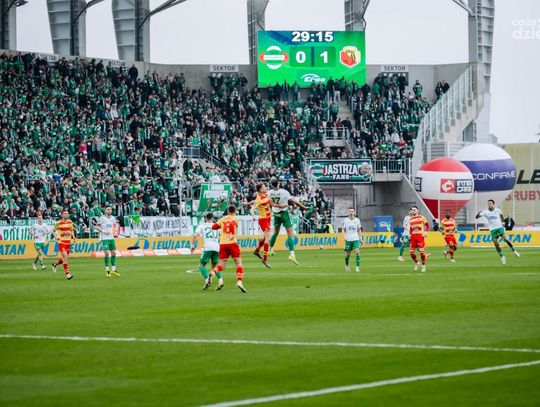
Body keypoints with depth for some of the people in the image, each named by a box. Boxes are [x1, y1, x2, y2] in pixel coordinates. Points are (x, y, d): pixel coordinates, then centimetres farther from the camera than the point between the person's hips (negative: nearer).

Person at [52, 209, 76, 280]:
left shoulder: (70, 222, 7)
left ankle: (55, 264, 38)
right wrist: (56, 236, -14)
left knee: (66, 258, 10)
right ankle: (67, 273, -13)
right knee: (65, 257, -16)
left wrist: (74, 238, 3)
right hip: (61, 242, -5)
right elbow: (54, 230, 4)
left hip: (68, 242, 5)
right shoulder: (59, 223, -6)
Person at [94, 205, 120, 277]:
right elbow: (97, 227, -4)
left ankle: (113, 270, 15)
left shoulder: (113, 218, 8)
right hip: (104, 238, -5)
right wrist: (103, 231, -16)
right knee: (107, 253, -12)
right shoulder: (101, 218, -7)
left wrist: (115, 231, 9)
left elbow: (115, 225, 26)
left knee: (113, 253, 5)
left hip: (111, 238, 5)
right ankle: (107, 270, -2)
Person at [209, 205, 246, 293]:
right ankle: (239, 282, -16)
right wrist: (233, 234, -21)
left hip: (222, 244, 4)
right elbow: (232, 223, -22)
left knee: (222, 265, 9)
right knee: (239, 263, 2)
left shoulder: (223, 219, 12)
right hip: (232, 243, -4)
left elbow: (214, 227, 15)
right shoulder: (234, 218, 0)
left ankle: (212, 273, -21)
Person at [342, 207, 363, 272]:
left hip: (356, 239, 0)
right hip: (348, 240, 0)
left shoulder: (357, 220, 3)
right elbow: (343, 229, 4)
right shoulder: (345, 220, 0)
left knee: (357, 252, -16)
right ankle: (346, 265, 34)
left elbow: (359, 230, 13)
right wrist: (344, 236, -11)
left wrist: (360, 238, 8)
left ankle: (357, 267, -15)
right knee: (347, 254, 8)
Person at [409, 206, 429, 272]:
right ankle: (416, 262, 25)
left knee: (421, 251, -9)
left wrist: (425, 232, -11)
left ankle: (423, 266, 3)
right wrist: (410, 234, 10)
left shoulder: (421, 217, -1)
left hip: (420, 236, -5)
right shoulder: (410, 219, 14)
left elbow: (427, 224, 2)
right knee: (411, 252, 1)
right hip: (413, 236, 5)